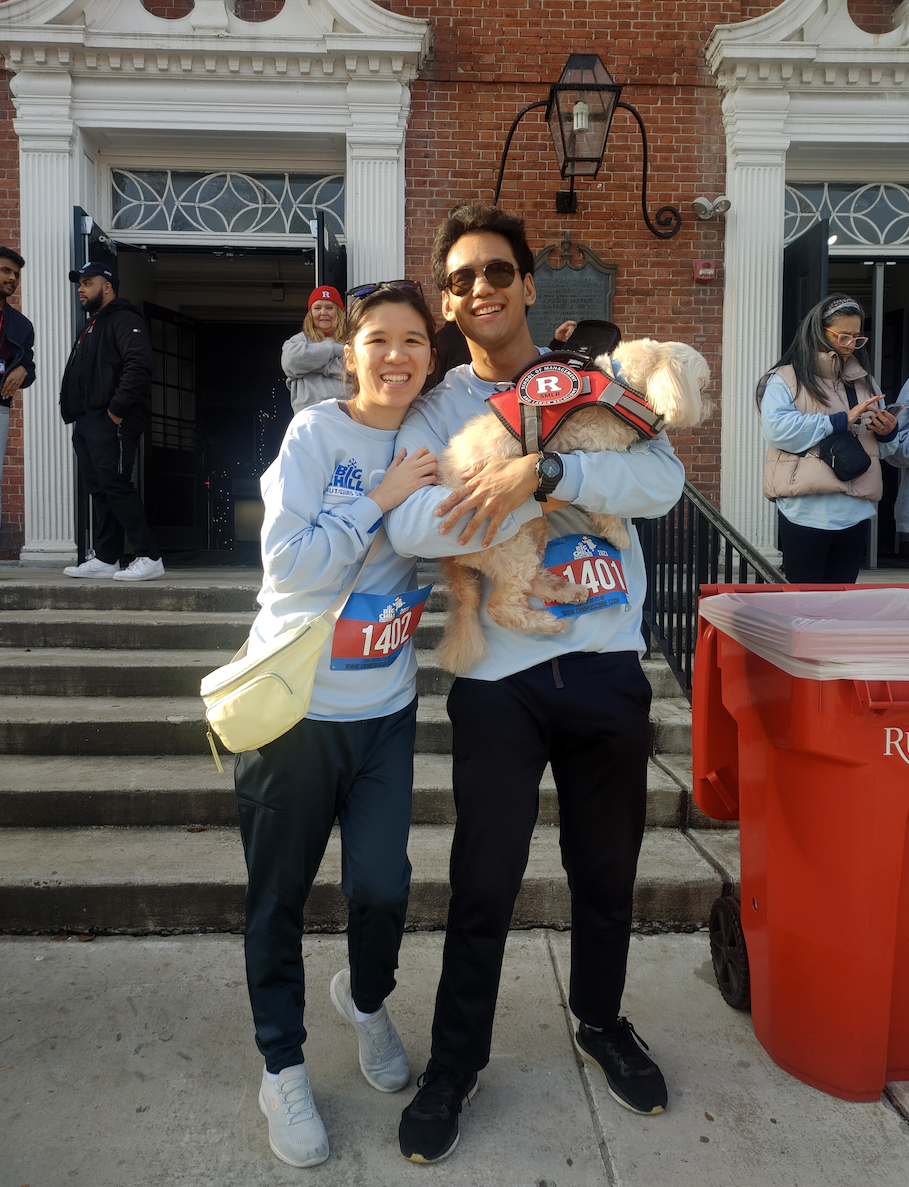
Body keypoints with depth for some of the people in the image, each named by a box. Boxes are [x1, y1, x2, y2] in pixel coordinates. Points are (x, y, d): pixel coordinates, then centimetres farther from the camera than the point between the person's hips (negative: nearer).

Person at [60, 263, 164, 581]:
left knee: (116, 486, -15)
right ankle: (104, 558, 13)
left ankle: (149, 558, -13)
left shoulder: (124, 319, -4)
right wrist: (72, 412, 16)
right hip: (87, 422, 10)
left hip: (112, 422, -10)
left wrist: (117, 407, -23)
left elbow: (138, 365, -20)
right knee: (100, 490, 9)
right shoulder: (90, 326, 27)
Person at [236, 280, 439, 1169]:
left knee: (382, 887, 1)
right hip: (294, 702, -3)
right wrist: (381, 498, -18)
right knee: (278, 895, 9)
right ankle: (283, 1068, 33)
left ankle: (366, 997, 37)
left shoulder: (434, 443, 5)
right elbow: (287, 562, -17)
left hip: (385, 705, 4)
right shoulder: (318, 432, -10)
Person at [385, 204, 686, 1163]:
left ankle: (601, 1022, 45)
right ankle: (455, 1062, 32)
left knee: (606, 869, 19)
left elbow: (664, 481, -14)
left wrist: (540, 471, -26)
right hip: (500, 677, -1)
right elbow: (409, 526, -18)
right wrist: (548, 501, -22)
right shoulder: (434, 412, 2)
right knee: (484, 885, 9)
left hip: (606, 663, 2)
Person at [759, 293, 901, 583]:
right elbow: (778, 429, -17)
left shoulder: (864, 382, 19)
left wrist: (887, 433, -1)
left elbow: (880, 448, 23)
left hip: (855, 512, 6)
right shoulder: (785, 379, 1)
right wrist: (840, 421, -14)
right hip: (806, 513, -5)